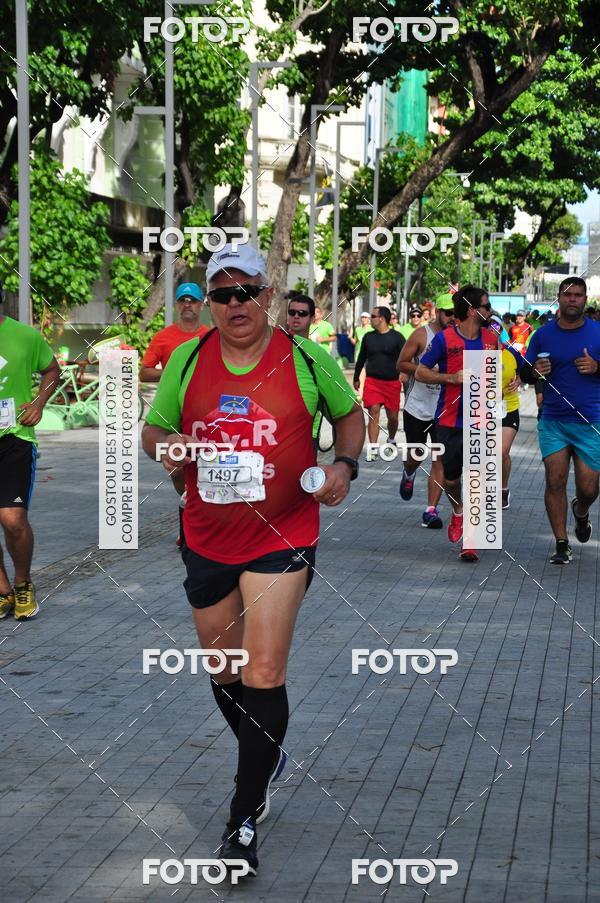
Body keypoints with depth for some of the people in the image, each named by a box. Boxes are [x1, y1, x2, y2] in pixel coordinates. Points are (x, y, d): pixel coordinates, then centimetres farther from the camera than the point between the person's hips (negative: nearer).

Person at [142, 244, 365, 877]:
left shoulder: (306, 359, -4)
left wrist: (344, 464, -7)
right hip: (207, 539, 4)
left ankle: (244, 819, -1)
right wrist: (164, 444, -14)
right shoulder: (186, 360, 2)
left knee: (263, 674, -11)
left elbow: (350, 413, 12)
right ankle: (264, 758, 45)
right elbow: (152, 427, 10)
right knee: (223, 670, 17)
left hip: (282, 538, -4)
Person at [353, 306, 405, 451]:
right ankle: (373, 447, -10)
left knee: (392, 416, 6)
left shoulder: (397, 337, -1)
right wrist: (356, 378, 21)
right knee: (373, 412, -10)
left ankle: (391, 439, 34)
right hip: (372, 381, 1)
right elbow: (361, 358, 18)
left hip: (392, 382, -1)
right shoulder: (368, 337, 9)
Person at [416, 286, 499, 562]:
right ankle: (457, 512, 42)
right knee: (450, 478, 9)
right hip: (450, 421, -1)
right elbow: (420, 372, -4)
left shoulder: (491, 338, 5)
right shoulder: (445, 338, -7)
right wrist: (452, 378, -16)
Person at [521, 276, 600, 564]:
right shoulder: (543, 334, 3)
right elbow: (525, 374, 9)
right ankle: (561, 544, 4)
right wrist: (535, 371, -13)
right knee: (555, 481, -6)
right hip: (553, 421, 1)